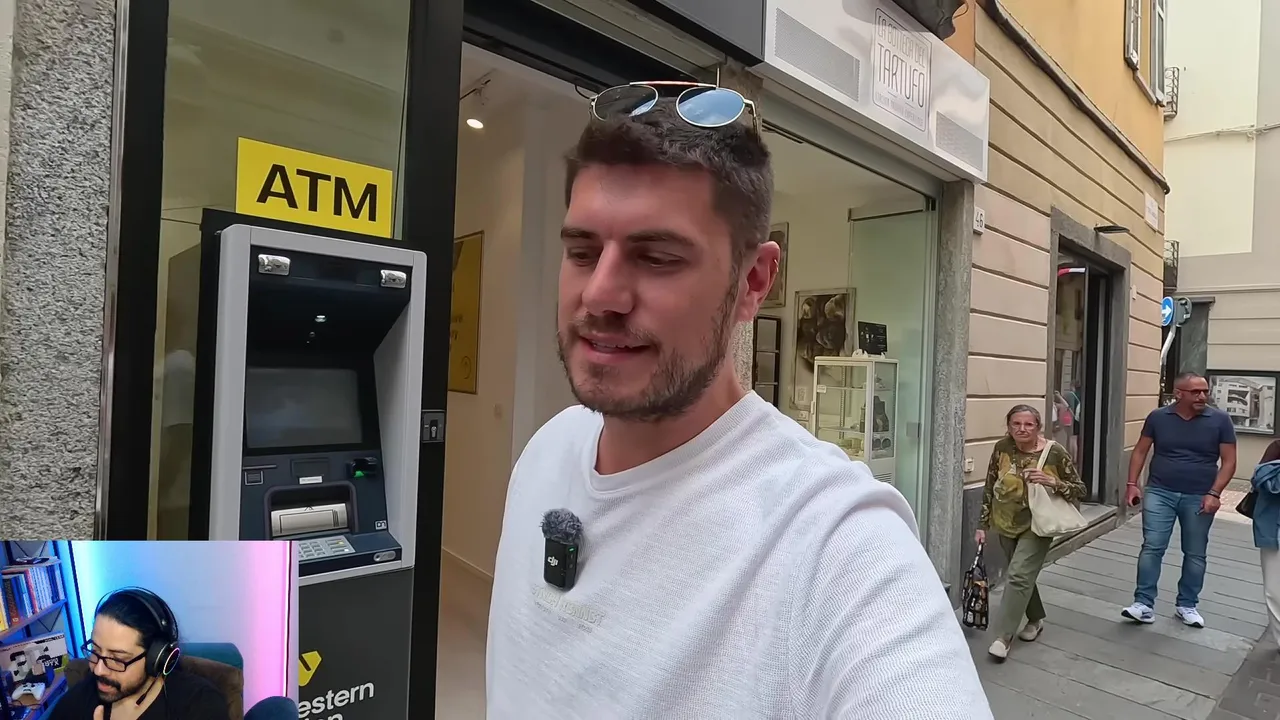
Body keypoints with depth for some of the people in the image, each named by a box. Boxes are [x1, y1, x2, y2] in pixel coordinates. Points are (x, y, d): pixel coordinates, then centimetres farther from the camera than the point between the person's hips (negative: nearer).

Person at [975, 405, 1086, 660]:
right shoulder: (1002, 448, -7)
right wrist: (982, 525, 1)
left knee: (1018, 576, -12)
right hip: (1007, 524, 4)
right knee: (1023, 574, 18)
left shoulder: (1055, 453, -16)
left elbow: (1080, 490, -7)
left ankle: (1003, 636, -4)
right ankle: (1036, 619, 41)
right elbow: (989, 489, 1)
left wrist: (1053, 482, -27)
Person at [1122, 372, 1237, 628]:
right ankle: (1144, 604, 1)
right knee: (1152, 548, -4)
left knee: (1195, 554, 11)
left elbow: (1228, 461, -2)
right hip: (1160, 493, 0)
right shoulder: (1158, 417, -2)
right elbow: (1140, 451, 5)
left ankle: (1187, 605, 26)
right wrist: (1132, 484, -3)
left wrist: (1214, 493, -12)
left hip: (1199, 498, 1)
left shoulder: (1220, 420, -4)